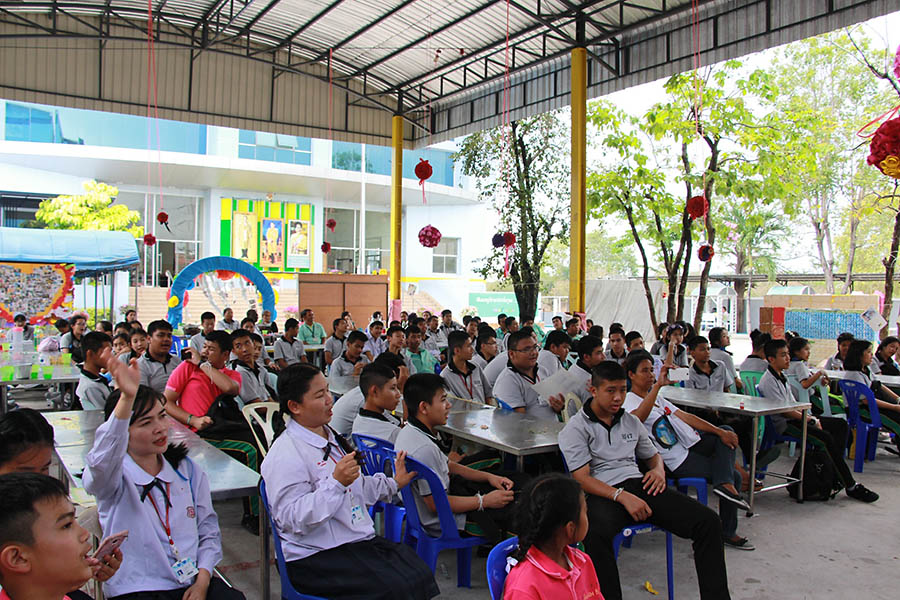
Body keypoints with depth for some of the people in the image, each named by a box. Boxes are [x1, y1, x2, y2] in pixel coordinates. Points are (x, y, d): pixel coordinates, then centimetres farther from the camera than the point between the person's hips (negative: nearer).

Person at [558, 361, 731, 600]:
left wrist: (659, 469, 9)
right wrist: (622, 496, -20)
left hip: (638, 484, 6)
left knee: (708, 522, -14)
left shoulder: (631, 422, 22)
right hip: (603, 494, -6)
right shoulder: (576, 428, 2)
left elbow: (653, 454, 35)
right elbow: (582, 479, -7)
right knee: (596, 534, -42)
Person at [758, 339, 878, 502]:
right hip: (784, 424, -11)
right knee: (826, 437, -27)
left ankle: (834, 469, -1)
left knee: (840, 424, 3)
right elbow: (783, 410, -19)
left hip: (794, 418, 11)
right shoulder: (768, 381, -16)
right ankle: (850, 486, -19)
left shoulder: (781, 376, 16)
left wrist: (809, 417, 2)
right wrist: (811, 420, -13)